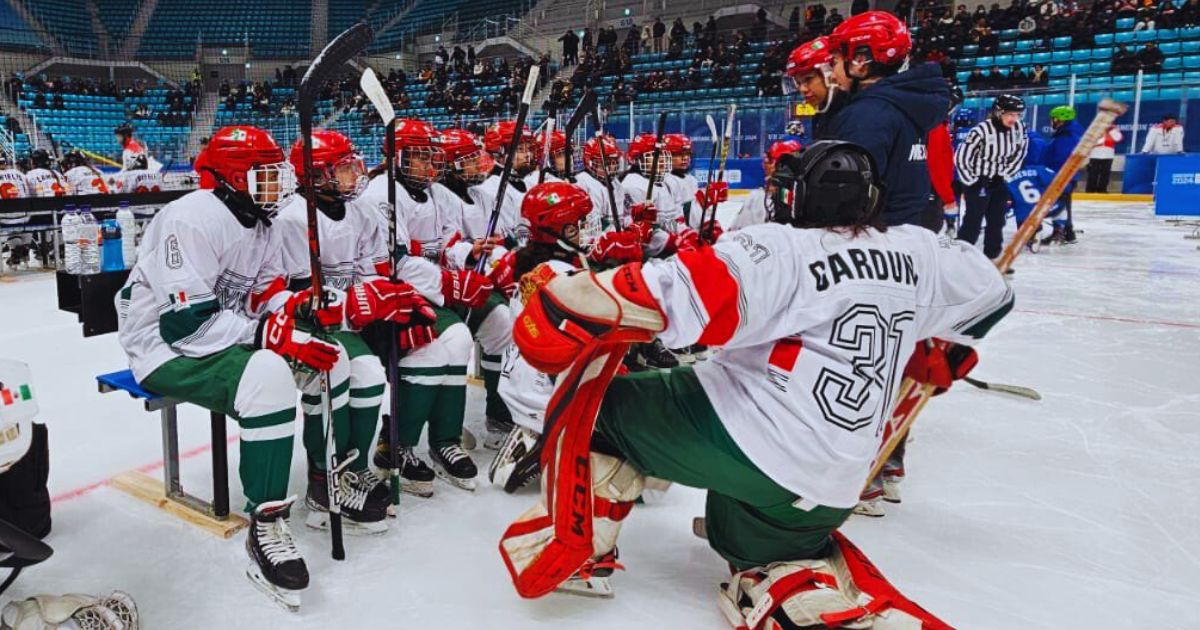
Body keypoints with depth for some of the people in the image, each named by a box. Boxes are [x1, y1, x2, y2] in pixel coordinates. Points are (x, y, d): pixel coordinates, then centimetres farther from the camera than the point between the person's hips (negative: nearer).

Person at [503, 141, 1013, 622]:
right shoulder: (915, 251, 7)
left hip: (741, 438, -7)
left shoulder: (783, 249, -13)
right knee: (754, 546, 33)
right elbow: (989, 293, 23)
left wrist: (563, 305, -20)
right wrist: (935, 358, 37)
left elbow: (684, 291, -27)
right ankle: (825, 596, 5)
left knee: (600, 400, 10)